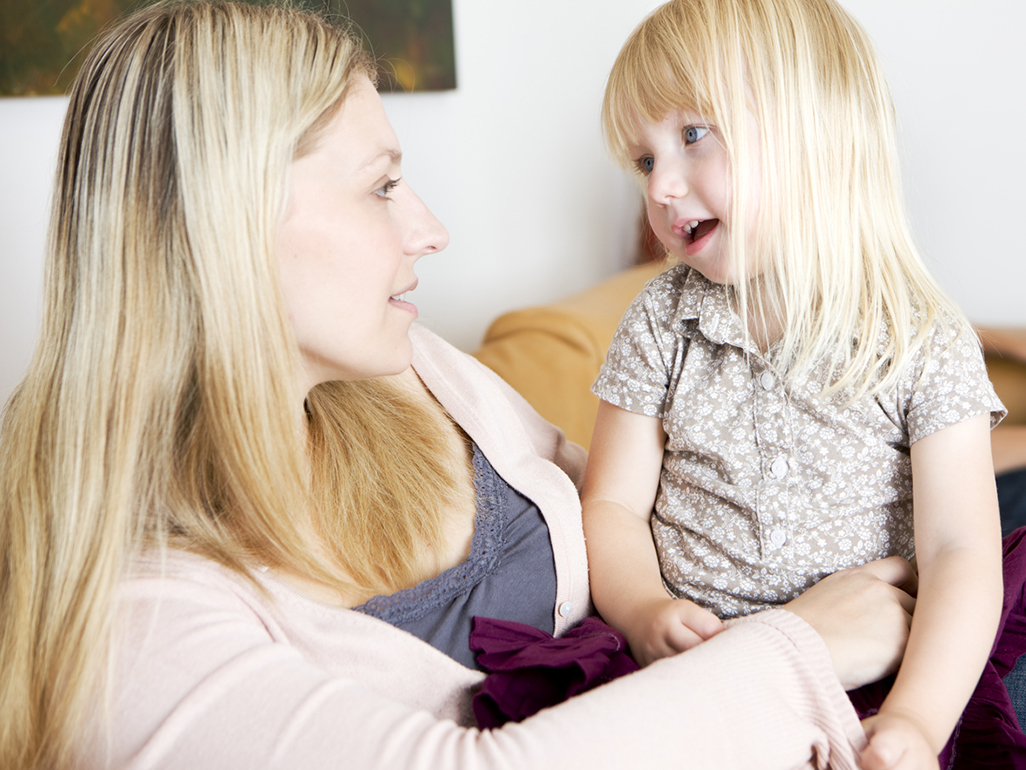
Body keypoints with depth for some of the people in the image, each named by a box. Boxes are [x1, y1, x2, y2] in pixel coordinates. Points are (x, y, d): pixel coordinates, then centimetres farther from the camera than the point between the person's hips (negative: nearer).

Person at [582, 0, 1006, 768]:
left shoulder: (927, 347, -7)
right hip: (688, 670, 1)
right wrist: (646, 609, -19)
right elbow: (613, 507, 1)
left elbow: (960, 553, -12)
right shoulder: (661, 324, 1)